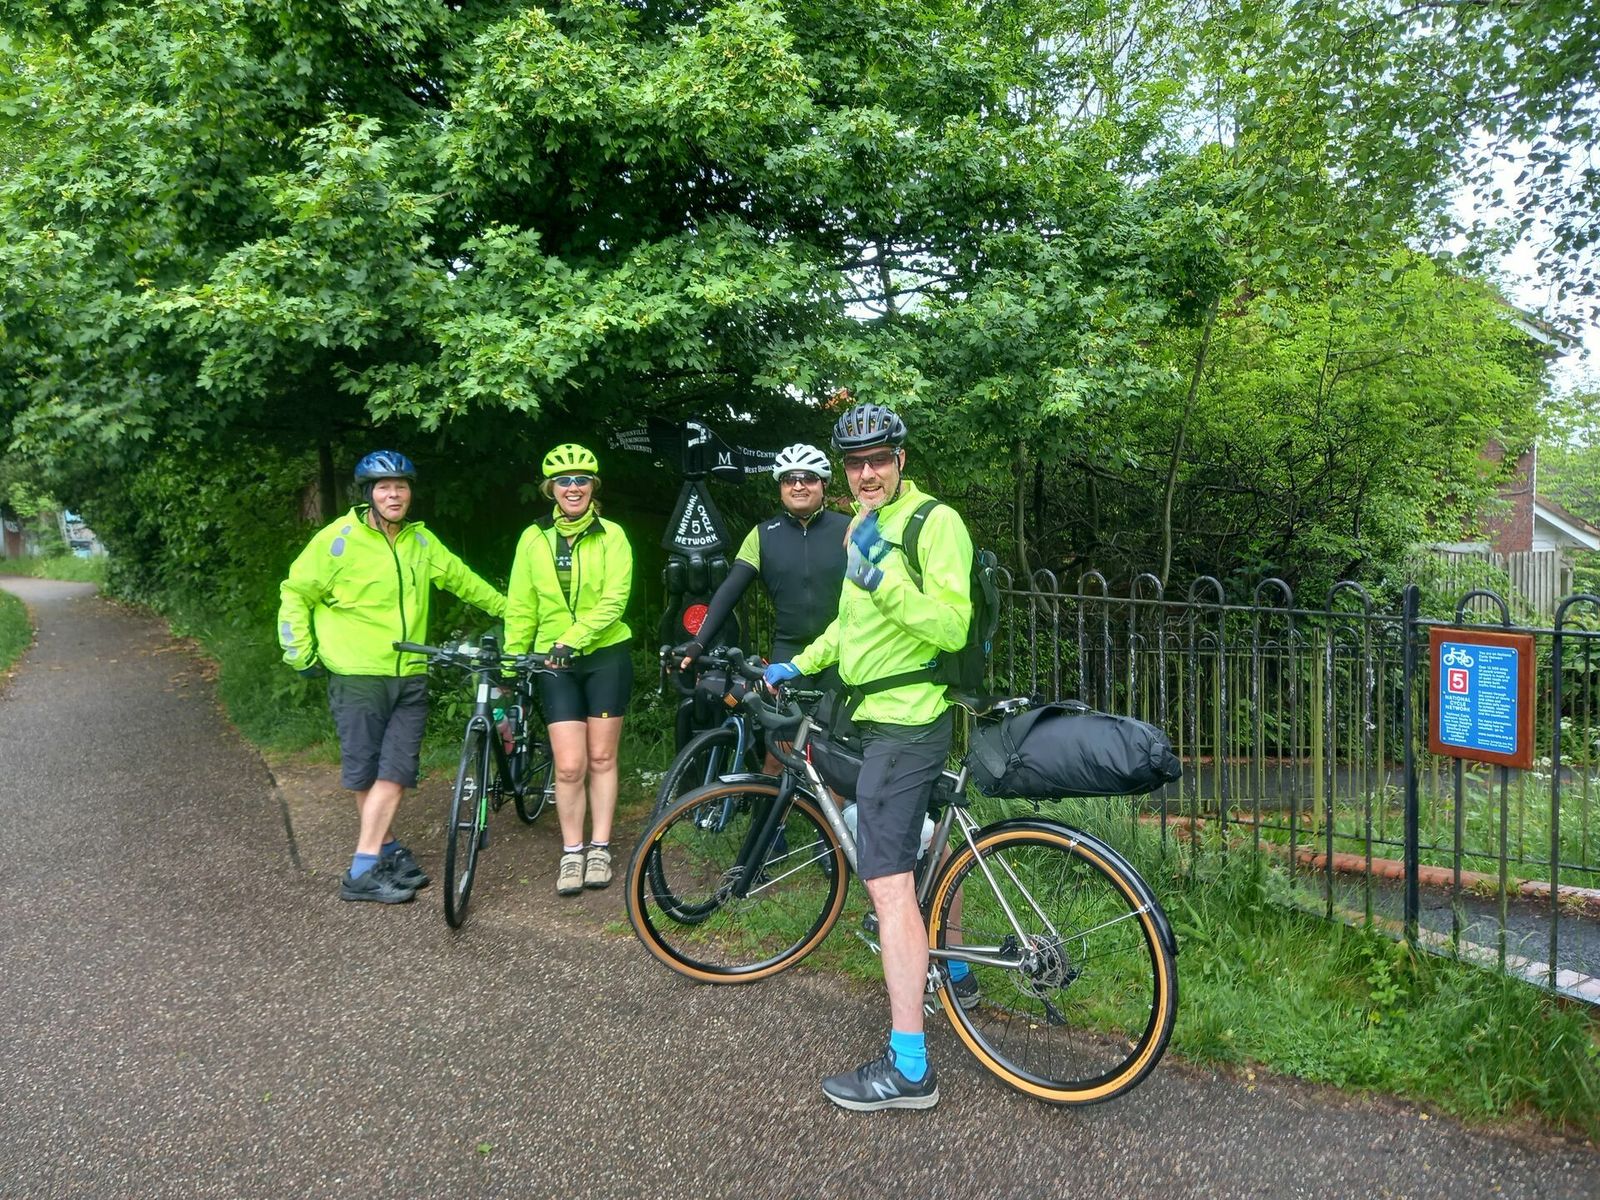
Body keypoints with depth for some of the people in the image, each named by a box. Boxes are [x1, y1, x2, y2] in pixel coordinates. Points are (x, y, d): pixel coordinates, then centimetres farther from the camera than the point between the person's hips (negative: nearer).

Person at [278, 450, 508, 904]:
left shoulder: (421, 540, 9)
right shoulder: (340, 539, -5)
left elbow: (460, 578, 22)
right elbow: (295, 593, 2)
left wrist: (507, 609, 28)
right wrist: (301, 653, -1)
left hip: (410, 677, 4)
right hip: (357, 676, -4)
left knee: (396, 773, -1)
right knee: (365, 773, 2)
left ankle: (365, 865, 7)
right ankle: (386, 850, 15)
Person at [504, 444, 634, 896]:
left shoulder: (611, 535, -5)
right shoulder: (533, 539, 2)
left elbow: (613, 601, -14)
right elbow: (520, 608, 5)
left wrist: (573, 638, -25)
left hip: (605, 656, -1)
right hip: (555, 662, 1)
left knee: (601, 758, 7)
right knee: (569, 765, -3)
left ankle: (599, 848, 20)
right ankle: (571, 853, 12)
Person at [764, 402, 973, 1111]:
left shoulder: (935, 521, -14)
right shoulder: (865, 524, 15)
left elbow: (952, 628, -23)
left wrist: (881, 574, -32)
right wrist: (796, 665, 19)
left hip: (905, 724, -10)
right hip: (885, 716, 10)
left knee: (887, 882, -13)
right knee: (923, 854, 24)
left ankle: (909, 1069, -10)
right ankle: (954, 972, 45)